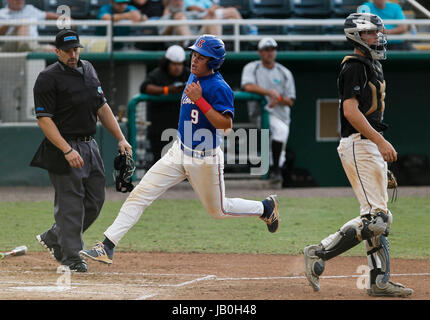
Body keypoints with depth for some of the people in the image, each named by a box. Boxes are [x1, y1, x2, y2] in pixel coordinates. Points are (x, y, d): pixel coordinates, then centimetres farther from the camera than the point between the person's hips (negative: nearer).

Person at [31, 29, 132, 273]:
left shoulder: (88, 69, 12)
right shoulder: (48, 79, -11)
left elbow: (102, 107, 19)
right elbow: (44, 119, -16)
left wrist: (121, 139, 11)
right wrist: (67, 151, -24)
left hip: (90, 146, 8)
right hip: (64, 147, -8)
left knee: (95, 200, 9)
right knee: (70, 203, -6)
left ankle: (53, 239, 23)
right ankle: (71, 256, 2)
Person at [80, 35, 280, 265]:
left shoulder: (219, 88, -20)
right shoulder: (194, 77, 6)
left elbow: (225, 124, -28)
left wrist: (198, 99, -31)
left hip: (205, 159, -7)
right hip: (179, 153, 7)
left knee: (218, 210, 12)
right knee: (140, 194, -5)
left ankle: (266, 208, 38)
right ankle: (107, 247, -8)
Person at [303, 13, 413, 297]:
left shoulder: (371, 65, 19)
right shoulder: (354, 66, -11)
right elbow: (351, 111, -21)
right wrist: (381, 141, -26)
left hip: (372, 145, 11)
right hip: (359, 146, -11)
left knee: (378, 217, 8)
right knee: (376, 218, -16)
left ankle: (380, 281, 8)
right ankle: (320, 254, -12)